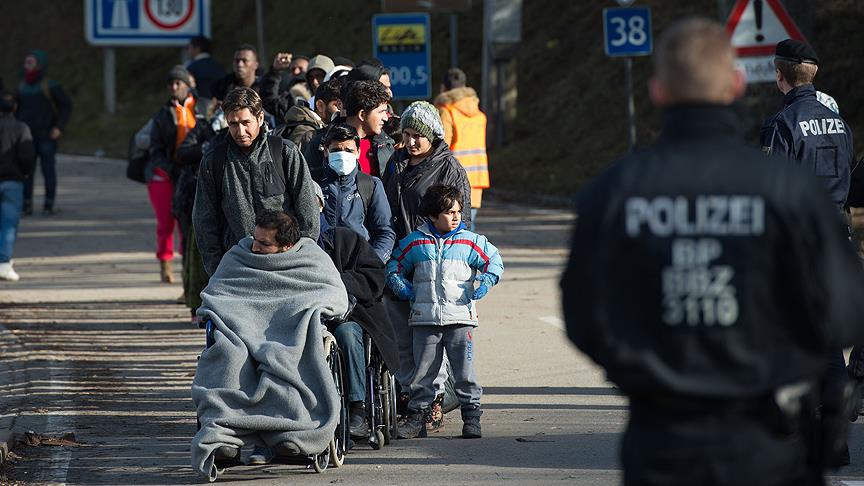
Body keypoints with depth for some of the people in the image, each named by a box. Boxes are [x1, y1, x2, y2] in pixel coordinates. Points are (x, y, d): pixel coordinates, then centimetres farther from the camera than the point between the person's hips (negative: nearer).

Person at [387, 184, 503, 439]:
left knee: (465, 373, -2)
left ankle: (472, 416, 7)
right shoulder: (414, 242, 6)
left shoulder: (470, 242, 4)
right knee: (423, 373, 4)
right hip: (425, 319, 1)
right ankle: (417, 416, 12)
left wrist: (484, 283, -2)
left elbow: (494, 261, 12)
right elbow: (395, 267, 18)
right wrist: (401, 287, 2)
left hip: (460, 317, -1)